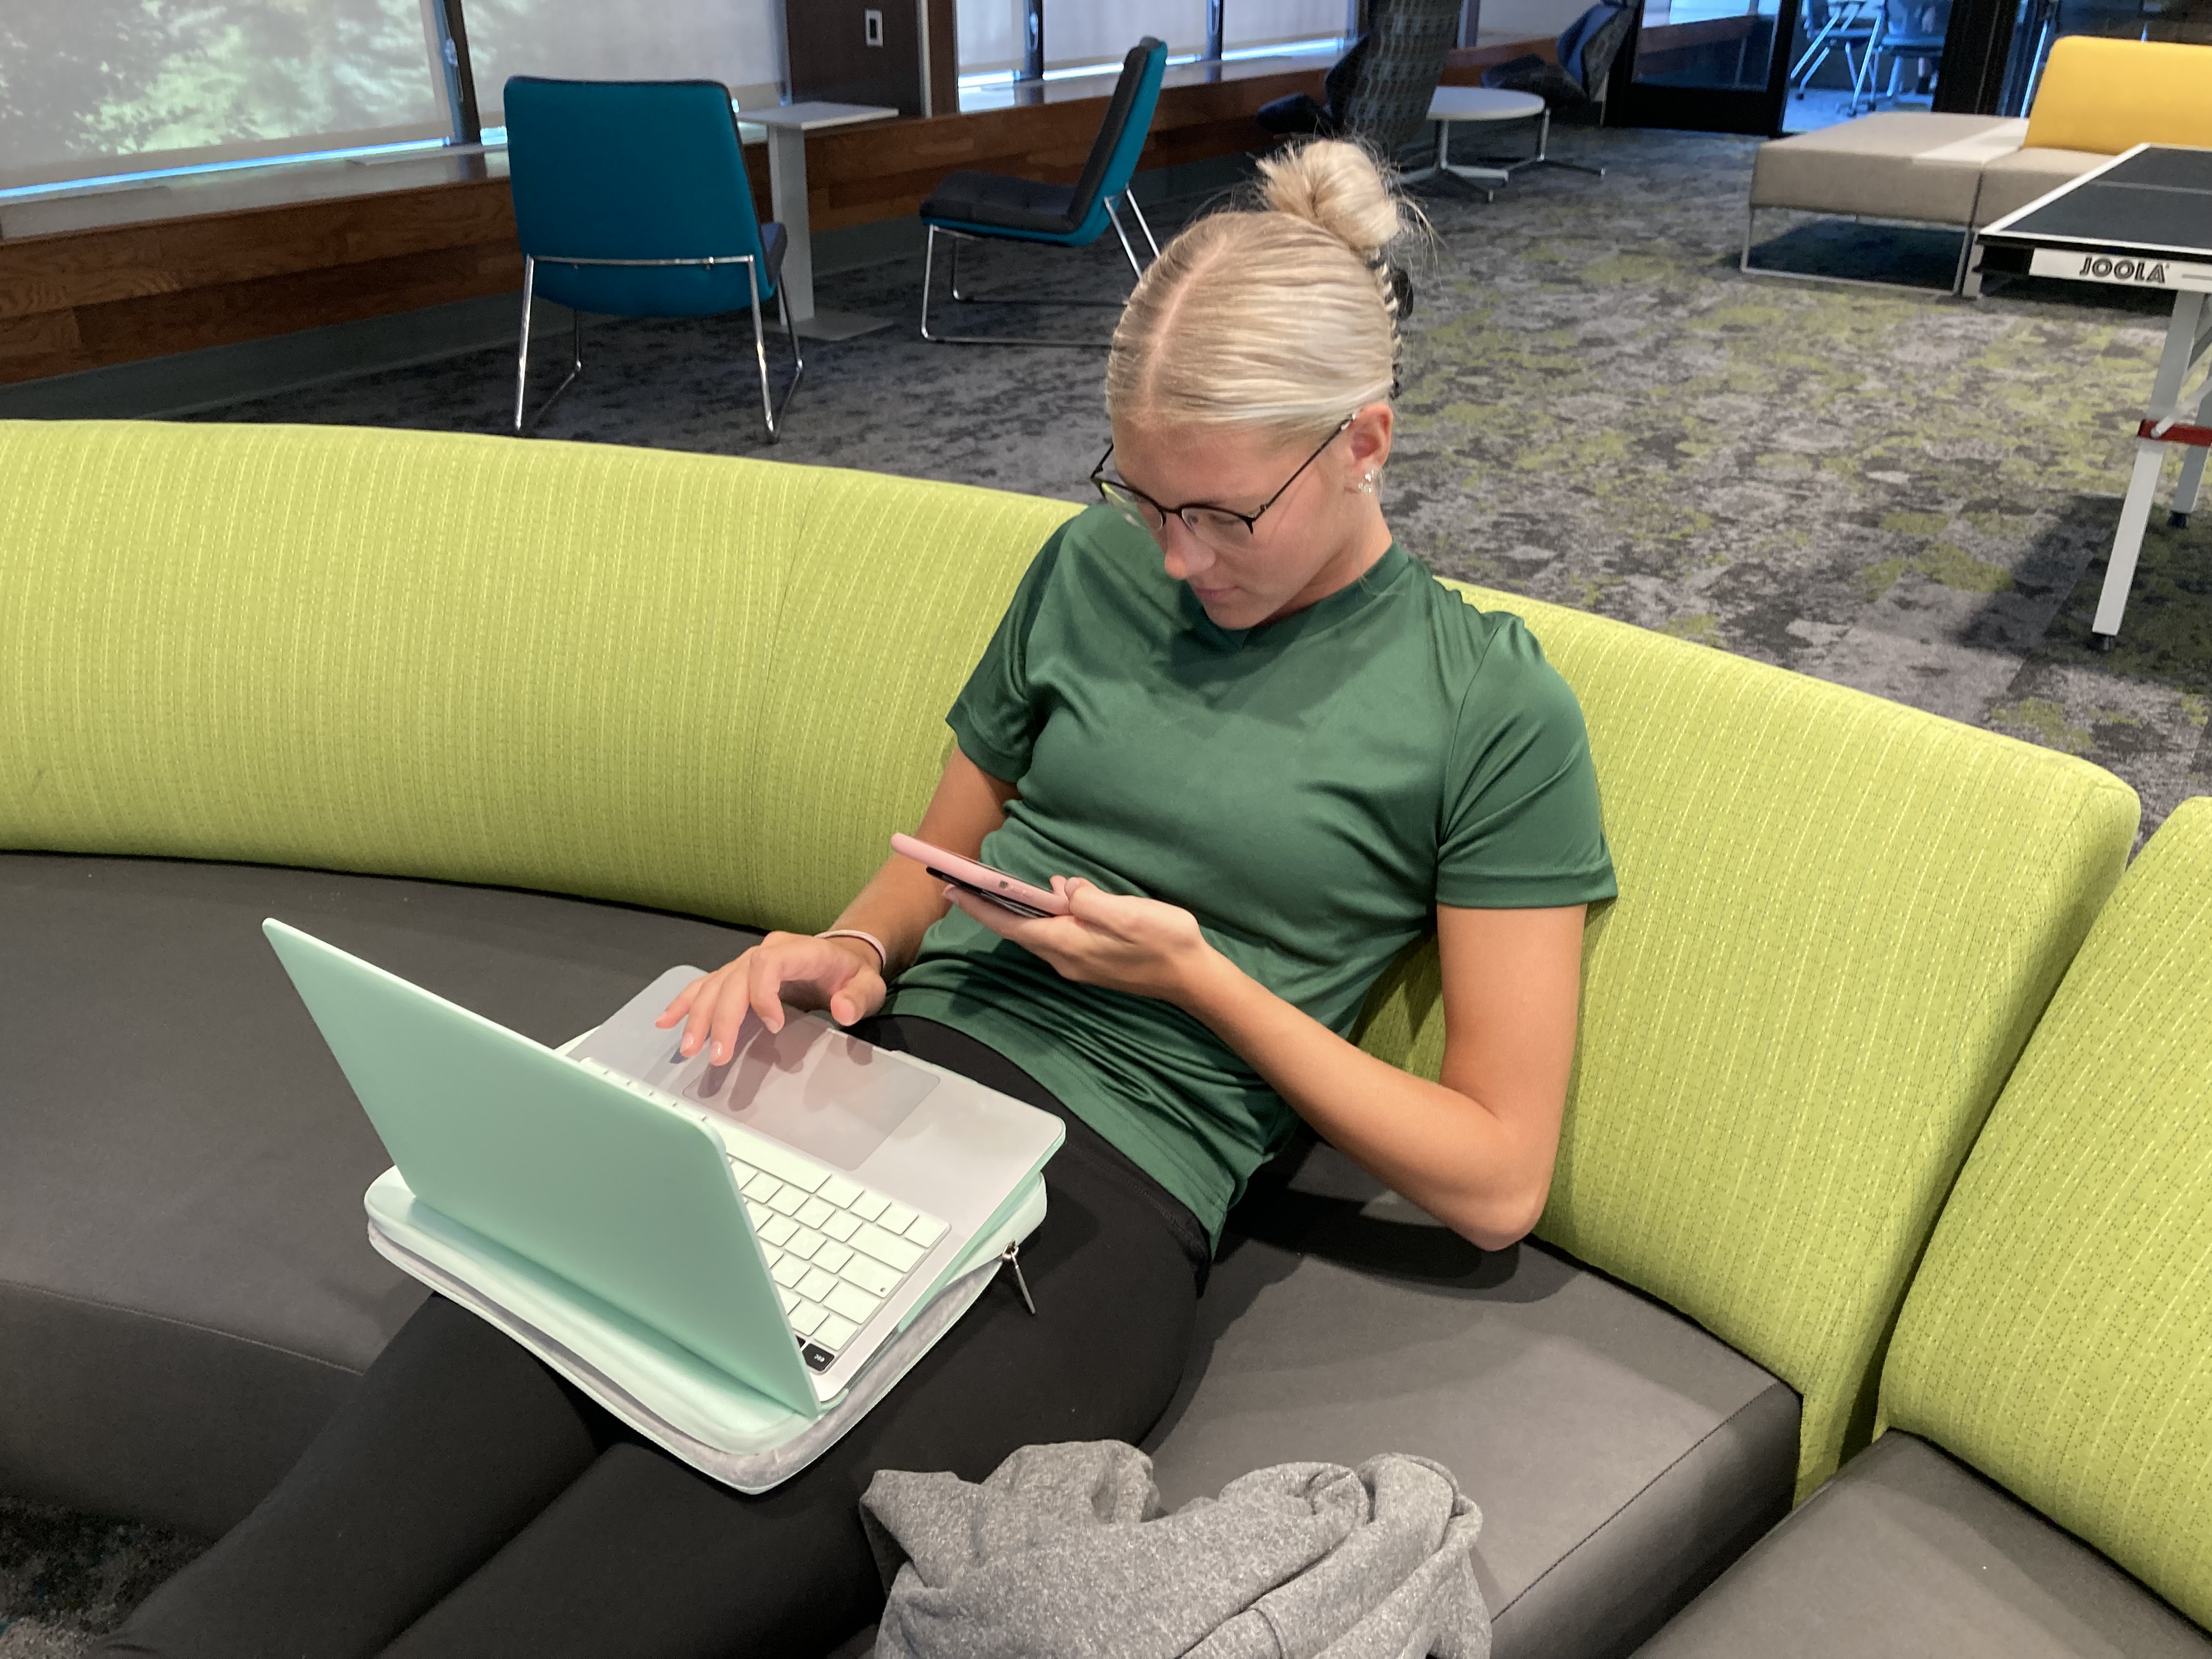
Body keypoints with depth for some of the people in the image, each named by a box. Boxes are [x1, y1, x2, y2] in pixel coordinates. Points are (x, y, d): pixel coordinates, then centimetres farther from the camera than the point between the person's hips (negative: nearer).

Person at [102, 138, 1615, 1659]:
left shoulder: (1493, 708, 0)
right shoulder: (1093, 567, 12)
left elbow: (1496, 1182, -1)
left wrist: (1197, 973, -9)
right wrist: (854, 949, -1)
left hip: (1108, 1200, -4)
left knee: (718, 1533, -26)